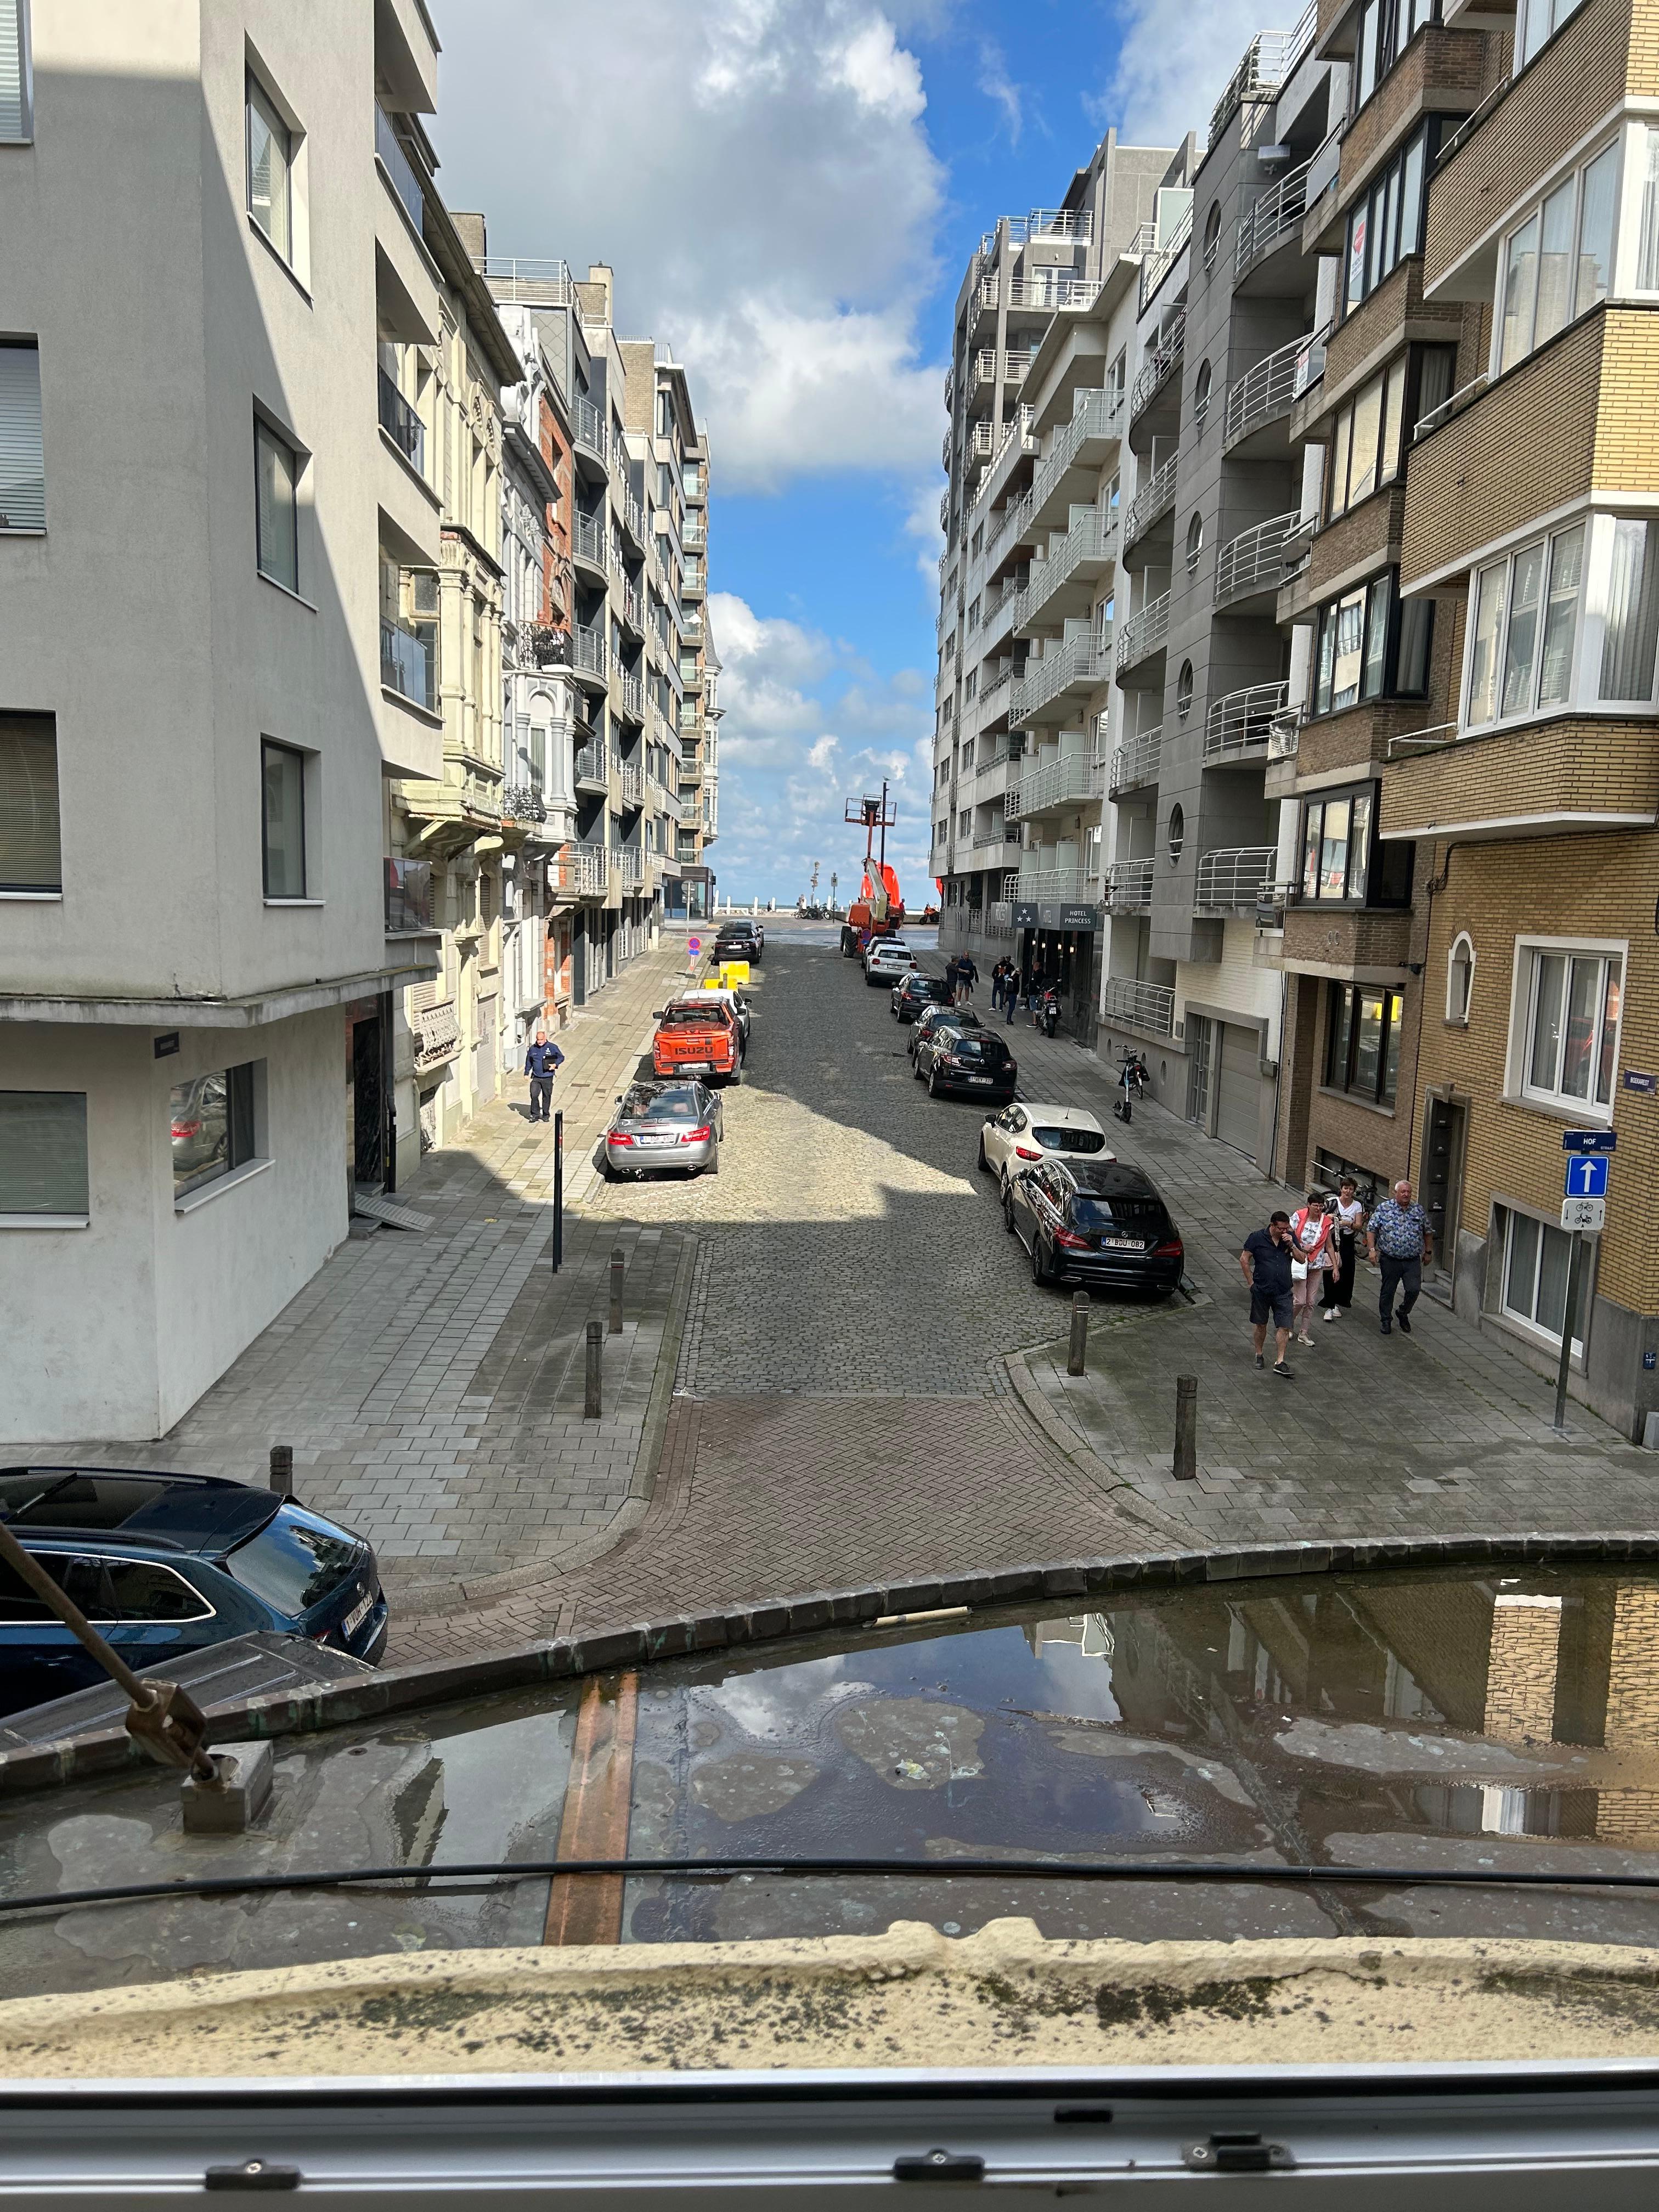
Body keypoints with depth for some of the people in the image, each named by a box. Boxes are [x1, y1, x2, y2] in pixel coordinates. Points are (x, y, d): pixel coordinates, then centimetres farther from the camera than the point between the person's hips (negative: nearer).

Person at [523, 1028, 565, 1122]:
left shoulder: (552, 1047, -2)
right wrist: (527, 1073, 15)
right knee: (534, 1095, -9)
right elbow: (528, 1062, 18)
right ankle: (535, 1114, 2)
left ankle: (546, 1115, 19)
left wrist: (555, 1064, -10)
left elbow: (561, 1057, 7)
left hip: (547, 1078, -2)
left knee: (547, 1096, 6)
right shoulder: (533, 1049, 6)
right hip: (536, 1077, 2)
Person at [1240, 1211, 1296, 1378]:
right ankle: (1259, 1355, 30)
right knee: (1261, 1325, 11)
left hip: (1283, 1292, 2)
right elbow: (1244, 1259, -4)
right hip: (1261, 1290, -2)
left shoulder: (1290, 1237, 2)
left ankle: (1280, 1363, -2)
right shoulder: (1257, 1238, -7)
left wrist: (1291, 1245, -13)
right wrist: (1252, 1283, -5)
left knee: (1284, 1327, -5)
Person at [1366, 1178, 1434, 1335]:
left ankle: (1403, 1313, 21)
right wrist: (1372, 1249, -14)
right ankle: (1386, 1321, 23)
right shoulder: (1384, 1208, -4)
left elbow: (1428, 1231, 17)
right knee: (1388, 1291, 7)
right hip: (1390, 1260, -2)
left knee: (1414, 1290, -6)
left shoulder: (1418, 1210, 6)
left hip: (1413, 1261, 2)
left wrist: (1428, 1251, 17)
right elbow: (1371, 1228, -5)